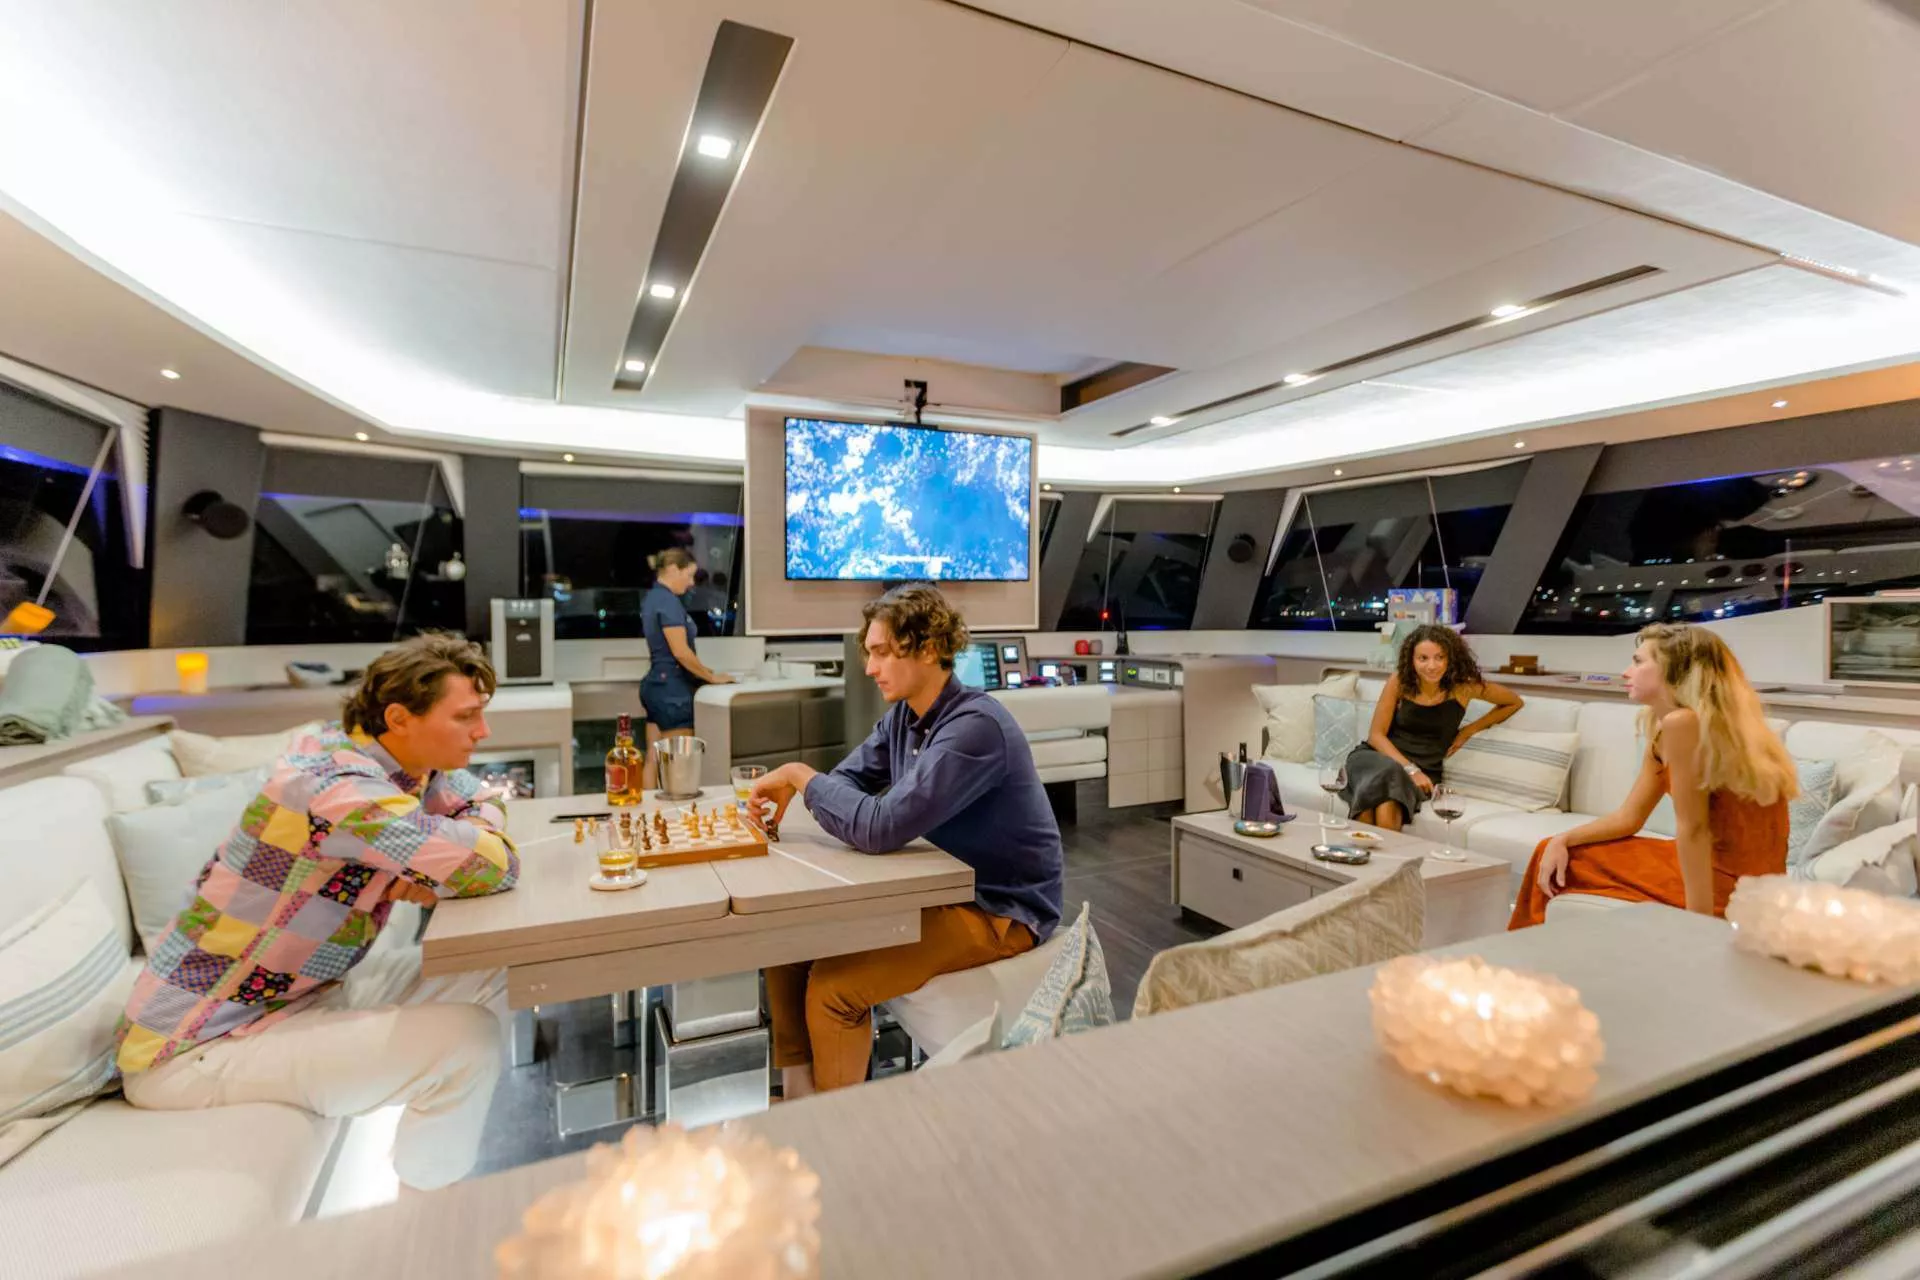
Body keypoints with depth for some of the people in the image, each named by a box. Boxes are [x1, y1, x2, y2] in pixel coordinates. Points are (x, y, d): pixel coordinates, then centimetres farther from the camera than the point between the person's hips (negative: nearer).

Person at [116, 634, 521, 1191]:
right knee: (467, 1041, -23)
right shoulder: (338, 788, -31)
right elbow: (496, 866, -34)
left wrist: (435, 864, -12)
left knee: (491, 974, 1)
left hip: (299, 991, 9)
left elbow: (483, 805, 9)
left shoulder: (403, 757, -5)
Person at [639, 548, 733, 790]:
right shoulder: (668, 601, -15)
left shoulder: (652, 598, 14)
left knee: (654, 760, 11)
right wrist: (712, 677, -9)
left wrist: (700, 669, 17)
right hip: (671, 688, -10)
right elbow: (680, 652, -20)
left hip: (655, 684, 10)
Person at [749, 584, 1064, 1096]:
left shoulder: (975, 726, -27)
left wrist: (802, 776, -19)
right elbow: (848, 781, 9)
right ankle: (798, 1096, 16)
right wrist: (794, 784, -13)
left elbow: (880, 828, -32)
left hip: (1000, 912, -9)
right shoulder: (905, 713, 2)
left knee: (833, 985, -19)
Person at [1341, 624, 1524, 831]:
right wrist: (1409, 768, -17)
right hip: (1379, 756, 1)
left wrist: (1470, 730, 6)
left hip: (1424, 770, -1)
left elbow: (1515, 702, 15)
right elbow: (1376, 735, -4)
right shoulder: (1400, 681, -3)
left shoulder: (1463, 686, -2)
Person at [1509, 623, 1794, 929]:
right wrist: (1562, 840, -2)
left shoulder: (1682, 722, -22)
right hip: (1716, 866, 8)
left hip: (1730, 888, -8)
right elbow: (1629, 817, 11)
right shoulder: (1663, 730, 6)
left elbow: (1692, 830, -22)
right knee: (1558, 856, 9)